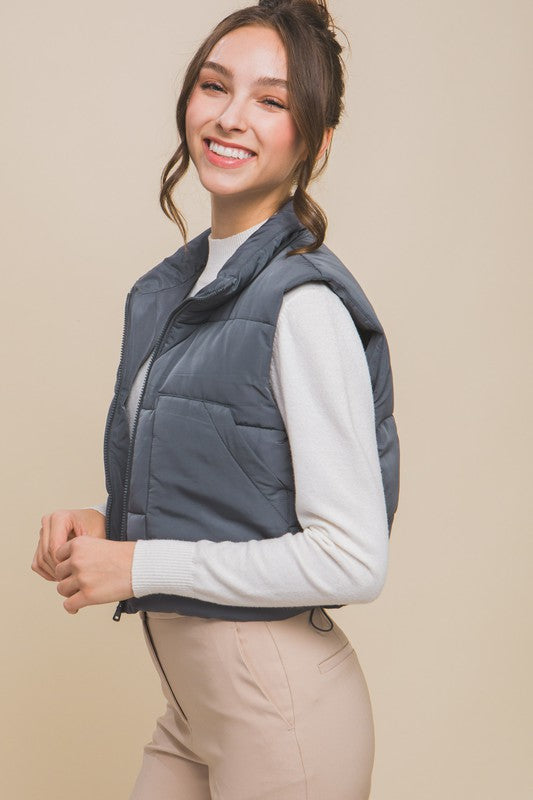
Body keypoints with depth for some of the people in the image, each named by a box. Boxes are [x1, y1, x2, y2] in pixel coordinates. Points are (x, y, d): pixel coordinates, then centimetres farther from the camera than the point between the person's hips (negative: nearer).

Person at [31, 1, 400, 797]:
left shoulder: (305, 302, -20)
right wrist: (103, 522, 0)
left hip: (280, 705, -7)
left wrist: (140, 566, -17)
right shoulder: (169, 288, 6)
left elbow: (353, 559, -23)